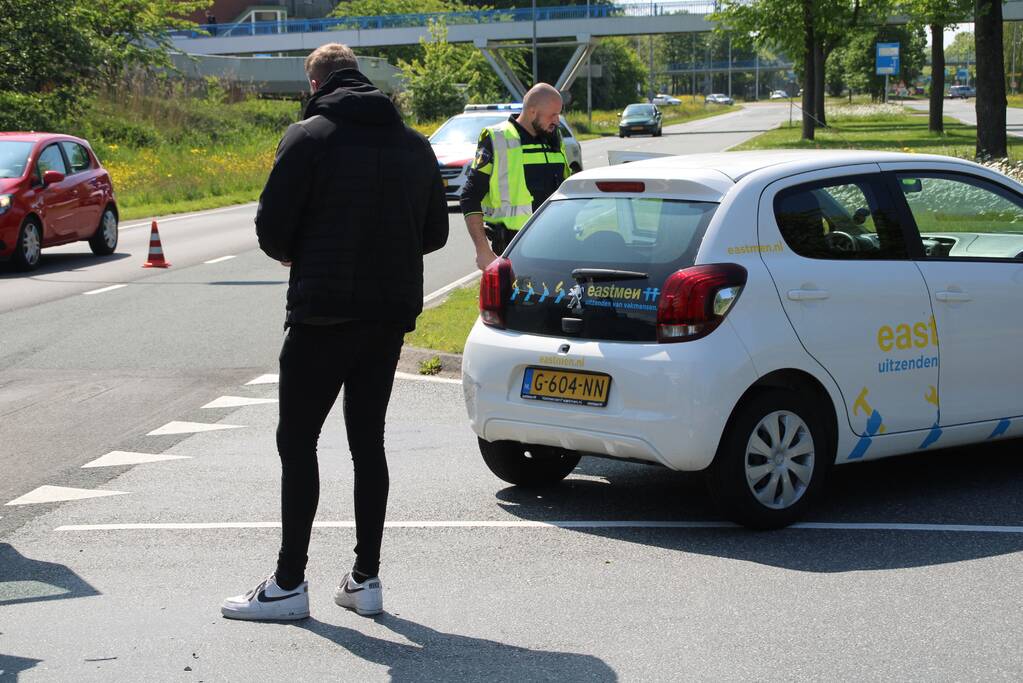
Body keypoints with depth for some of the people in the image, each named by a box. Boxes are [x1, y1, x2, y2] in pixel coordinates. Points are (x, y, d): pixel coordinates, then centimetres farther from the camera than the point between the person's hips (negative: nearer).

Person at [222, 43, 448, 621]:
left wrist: (295, 256, 12)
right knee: (369, 440, 12)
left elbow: (272, 230, -9)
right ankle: (366, 578, 13)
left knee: (298, 441, 2)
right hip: (392, 313, 6)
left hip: (324, 313, -5)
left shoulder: (309, 138, -7)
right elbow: (435, 232, 13)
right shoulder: (415, 144, 10)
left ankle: (290, 583, 2)